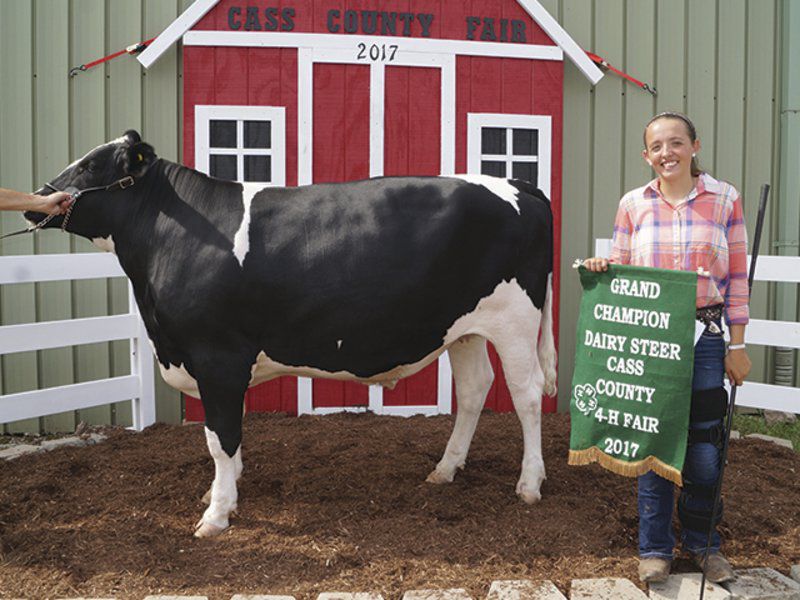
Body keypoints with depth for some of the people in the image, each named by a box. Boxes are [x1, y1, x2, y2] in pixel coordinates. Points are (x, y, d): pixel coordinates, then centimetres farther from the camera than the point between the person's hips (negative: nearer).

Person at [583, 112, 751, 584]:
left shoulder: (724, 199, 3)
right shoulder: (633, 204, 6)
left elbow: (737, 278, 3)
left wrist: (737, 345, 1)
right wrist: (602, 270, -10)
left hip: (705, 339, -1)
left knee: (704, 448, 4)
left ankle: (703, 544, 27)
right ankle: (656, 549, 23)